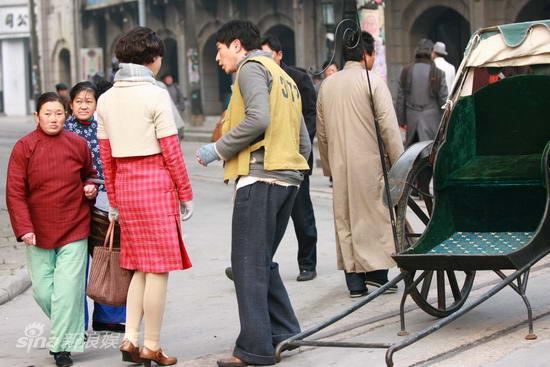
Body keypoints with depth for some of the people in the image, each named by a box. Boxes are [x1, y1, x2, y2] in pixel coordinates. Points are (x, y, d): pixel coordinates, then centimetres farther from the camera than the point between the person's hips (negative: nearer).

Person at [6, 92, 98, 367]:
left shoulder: (78, 144, 1)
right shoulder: (24, 148, -5)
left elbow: (89, 174, 21)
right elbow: (15, 192, -6)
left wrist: (90, 188, -2)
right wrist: (24, 229, -14)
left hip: (74, 229, 0)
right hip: (38, 232, 0)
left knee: (68, 289, -7)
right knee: (42, 290, 6)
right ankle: (66, 327, 33)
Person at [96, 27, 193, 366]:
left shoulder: (106, 99, 9)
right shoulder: (156, 95, -9)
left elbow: (106, 156, 11)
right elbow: (171, 151, -10)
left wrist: (114, 201, 17)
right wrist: (186, 195, -2)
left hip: (125, 186, 6)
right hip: (157, 185, -6)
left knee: (141, 267, 16)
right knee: (159, 269, 2)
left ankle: (130, 339, 9)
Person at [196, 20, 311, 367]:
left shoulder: (252, 67, -2)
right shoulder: (284, 78, 26)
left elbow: (257, 119, -20)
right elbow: (304, 143, 24)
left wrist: (218, 149, -11)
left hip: (260, 176, -9)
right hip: (289, 177, 9)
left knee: (249, 264, -6)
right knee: (262, 262, 16)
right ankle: (284, 334, 14)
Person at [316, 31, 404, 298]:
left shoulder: (327, 85, 10)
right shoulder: (373, 82, -7)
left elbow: (321, 132, 14)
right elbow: (389, 127, -11)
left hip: (339, 164, 5)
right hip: (369, 163, -5)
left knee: (344, 219, 8)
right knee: (376, 215, 4)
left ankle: (355, 281, 8)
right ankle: (377, 272, 1)